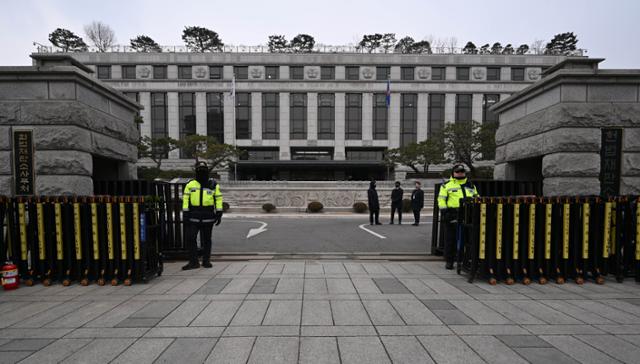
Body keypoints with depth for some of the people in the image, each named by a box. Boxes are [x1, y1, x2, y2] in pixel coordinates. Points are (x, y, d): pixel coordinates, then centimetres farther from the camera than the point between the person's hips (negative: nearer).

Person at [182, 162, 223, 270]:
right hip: (193, 217, 0)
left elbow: (218, 199, 4)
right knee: (190, 239, -4)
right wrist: (185, 214, -3)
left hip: (208, 217, 0)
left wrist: (219, 214, -1)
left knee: (206, 240, 9)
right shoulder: (190, 185, 5)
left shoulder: (213, 185, 4)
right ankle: (193, 262, 8)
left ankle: (206, 261, 21)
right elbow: (185, 199, 3)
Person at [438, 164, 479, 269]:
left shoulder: (470, 185, 19)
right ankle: (449, 261, 12)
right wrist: (444, 211, -10)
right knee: (450, 239, 2)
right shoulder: (447, 185, 4)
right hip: (452, 215, -3)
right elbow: (441, 199, -1)